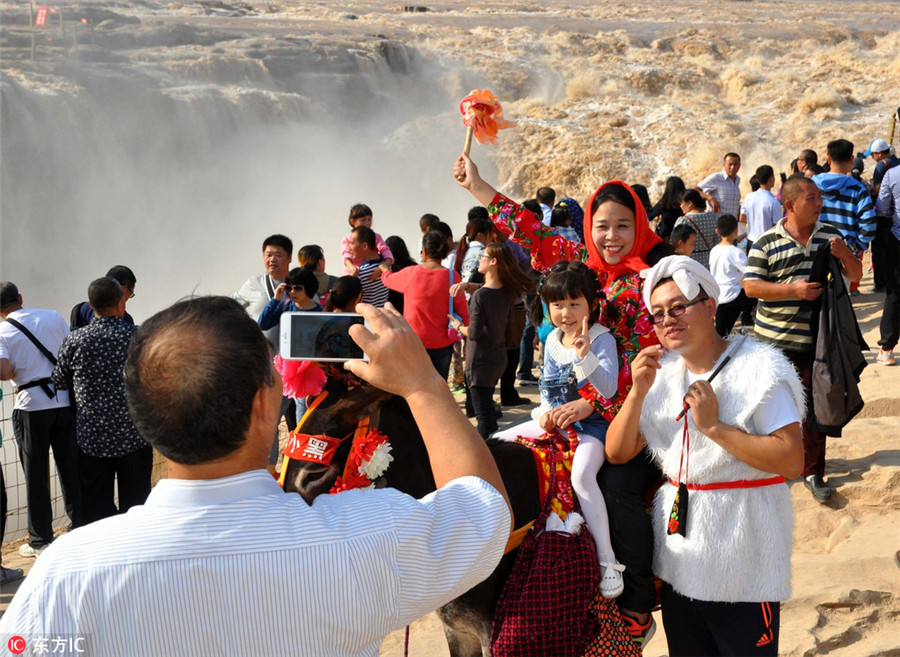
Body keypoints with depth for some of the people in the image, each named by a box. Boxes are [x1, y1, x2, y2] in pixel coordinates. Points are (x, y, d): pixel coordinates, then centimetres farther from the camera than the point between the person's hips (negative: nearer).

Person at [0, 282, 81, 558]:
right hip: (65, 400, 3)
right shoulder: (53, 317, 4)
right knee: (71, 468, 12)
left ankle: (41, 540, 14)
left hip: (31, 406, -3)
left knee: (36, 475, 7)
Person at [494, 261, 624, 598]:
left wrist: (586, 356, -38)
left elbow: (609, 389, -25)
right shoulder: (552, 341, 7)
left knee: (582, 473, -36)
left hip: (592, 424, -7)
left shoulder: (602, 339, -13)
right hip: (555, 420, 8)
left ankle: (607, 560, -27)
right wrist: (545, 411, -2)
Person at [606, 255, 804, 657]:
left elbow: (793, 461, -21)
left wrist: (714, 427, -23)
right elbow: (617, 454, 2)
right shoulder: (659, 373, 7)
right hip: (677, 556, 6)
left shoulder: (759, 368, -12)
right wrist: (637, 392, -13)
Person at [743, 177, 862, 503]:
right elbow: (750, 286, -10)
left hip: (817, 340, 2)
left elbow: (855, 275, 10)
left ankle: (813, 472, 17)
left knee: (814, 405, 5)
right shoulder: (766, 243, -6)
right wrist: (793, 289, -21)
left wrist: (845, 254, -12)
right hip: (775, 340, -2)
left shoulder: (830, 234, 5)